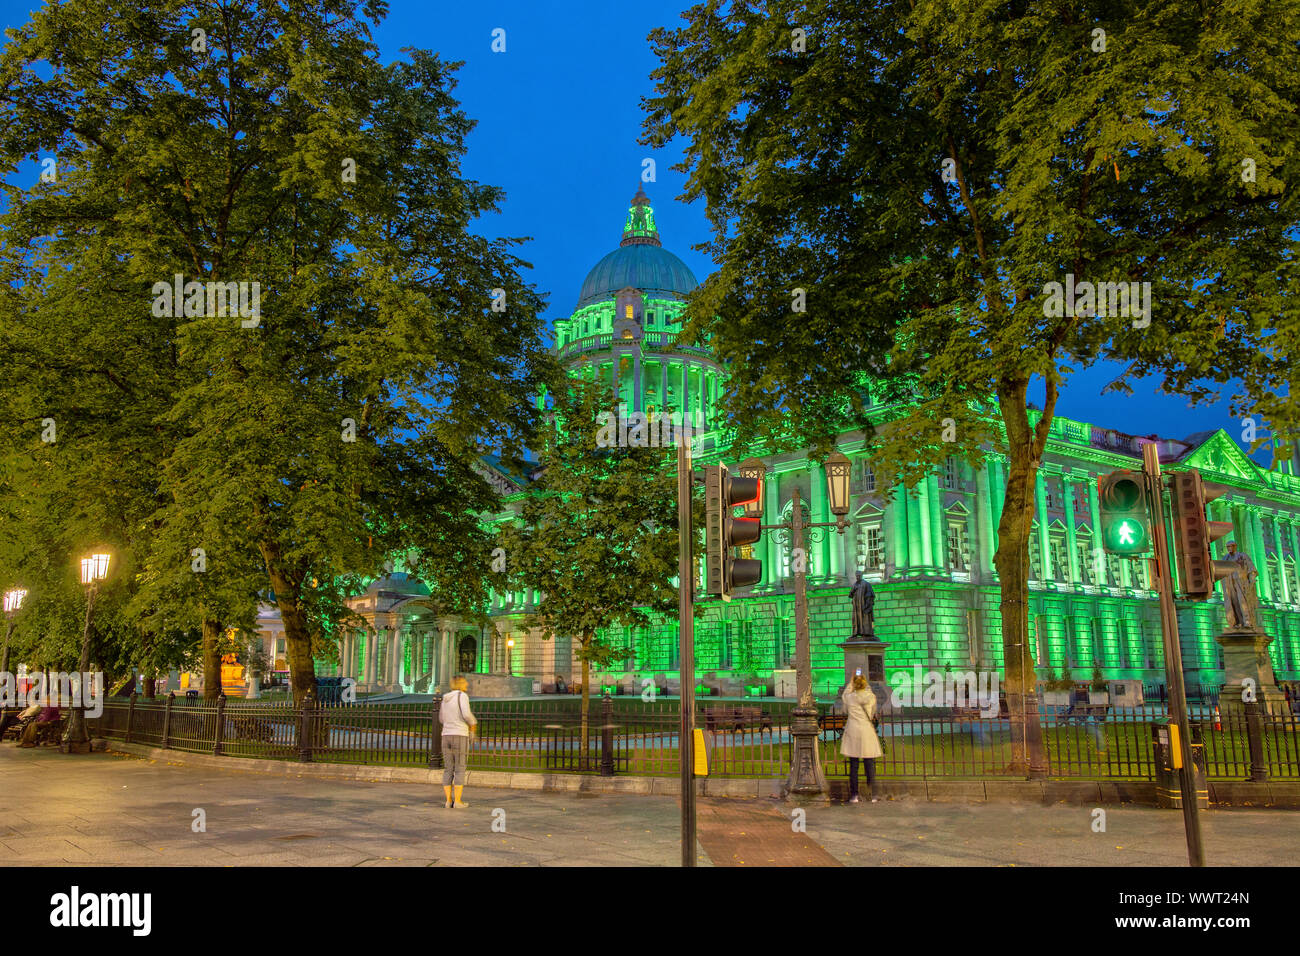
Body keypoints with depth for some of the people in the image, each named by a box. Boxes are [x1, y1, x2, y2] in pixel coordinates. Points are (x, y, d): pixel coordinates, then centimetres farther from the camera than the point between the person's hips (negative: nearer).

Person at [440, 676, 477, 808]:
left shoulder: (445, 699, 14)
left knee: (448, 770, 8)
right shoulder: (462, 695, -7)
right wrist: (473, 723, 1)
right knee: (460, 770, -1)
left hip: (446, 736, 6)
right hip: (460, 737, -6)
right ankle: (458, 801, -4)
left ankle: (448, 801, 4)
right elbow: (466, 714, -20)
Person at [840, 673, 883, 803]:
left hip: (852, 731, 0)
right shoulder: (872, 697, -3)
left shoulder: (849, 697, -6)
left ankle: (854, 795, 4)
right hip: (868, 731, 1)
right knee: (870, 765, 6)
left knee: (853, 765, 4)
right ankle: (873, 795, 6)